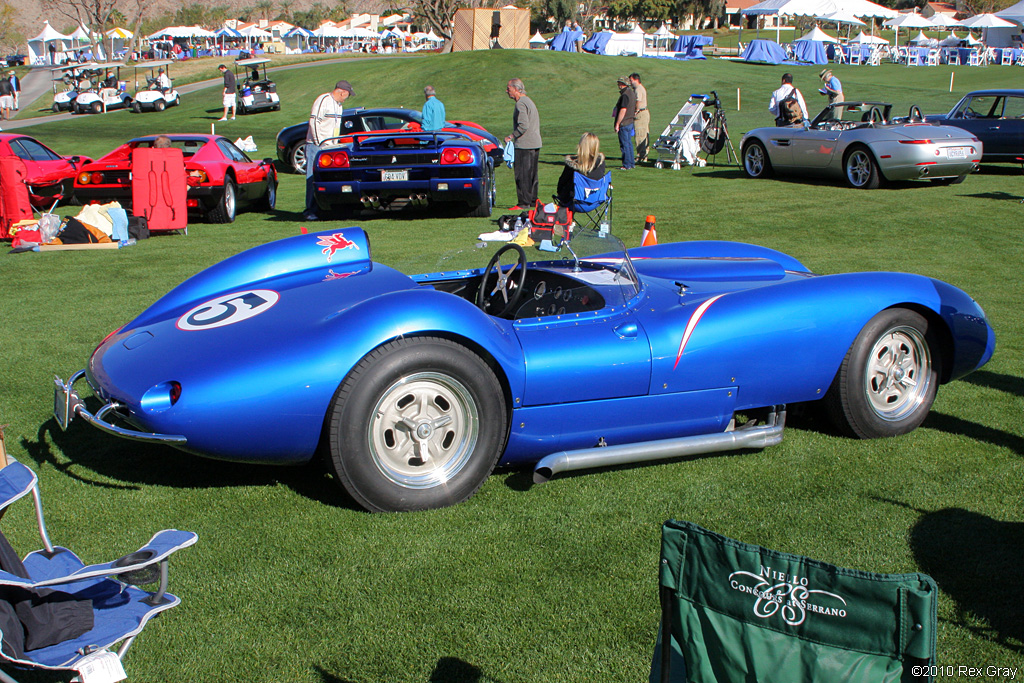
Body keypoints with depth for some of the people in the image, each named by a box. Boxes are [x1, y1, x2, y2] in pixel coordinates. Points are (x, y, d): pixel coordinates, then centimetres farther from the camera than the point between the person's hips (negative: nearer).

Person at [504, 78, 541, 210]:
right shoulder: (529, 101, 18)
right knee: (531, 174, 14)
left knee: (522, 174, -7)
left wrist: (511, 137, -15)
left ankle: (524, 203, -7)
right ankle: (533, 200, 18)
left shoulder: (521, 103, -13)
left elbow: (523, 125, -23)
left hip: (524, 145, -10)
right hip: (535, 144, 10)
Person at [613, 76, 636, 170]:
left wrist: (617, 124, -20)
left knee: (624, 144, -5)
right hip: (630, 122, 10)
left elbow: (623, 110, -23)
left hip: (624, 123, -10)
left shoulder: (625, 95, -19)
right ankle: (631, 163, 22)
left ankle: (626, 165, -2)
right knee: (629, 143, 16)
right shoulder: (632, 92, 12)